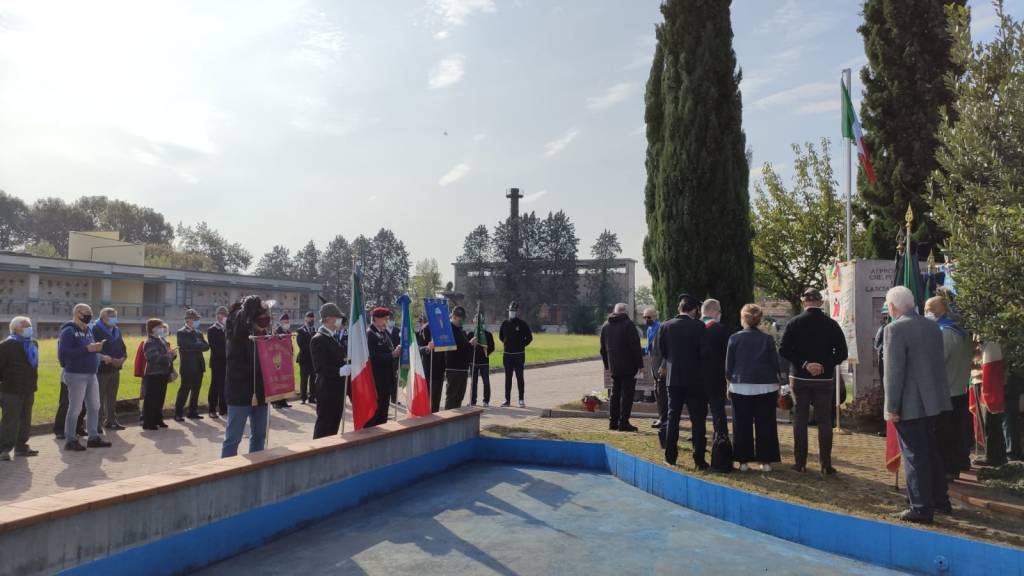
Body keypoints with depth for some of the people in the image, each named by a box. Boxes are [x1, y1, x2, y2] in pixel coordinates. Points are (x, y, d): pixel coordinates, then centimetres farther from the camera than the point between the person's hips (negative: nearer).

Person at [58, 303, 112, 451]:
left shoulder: (87, 330, 13)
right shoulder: (68, 331, -11)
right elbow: (64, 353, -22)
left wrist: (101, 357, 6)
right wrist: (87, 349, -25)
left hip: (91, 375, 8)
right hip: (76, 375, -8)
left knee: (94, 407, 11)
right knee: (75, 408, -2)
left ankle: (94, 437, 21)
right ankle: (70, 440, 9)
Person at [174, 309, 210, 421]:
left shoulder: (198, 333, 16)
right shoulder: (181, 333, -5)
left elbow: (206, 346, 4)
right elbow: (188, 346, -20)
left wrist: (196, 347, -12)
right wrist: (200, 345, -10)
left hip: (199, 366, 7)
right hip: (188, 366, -7)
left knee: (196, 390, 10)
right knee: (184, 390, -4)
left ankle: (193, 412, 18)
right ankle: (178, 413, 4)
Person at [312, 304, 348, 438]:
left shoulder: (335, 337, 14)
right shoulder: (318, 339, -15)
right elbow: (320, 368, -22)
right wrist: (340, 371, -31)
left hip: (338, 388, 9)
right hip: (327, 389, -9)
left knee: (334, 424, 16)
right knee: (324, 425, 0)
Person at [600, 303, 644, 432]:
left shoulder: (605, 325, 12)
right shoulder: (628, 324, -11)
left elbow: (603, 348, 17)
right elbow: (636, 347, -14)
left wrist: (606, 365, 23)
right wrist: (640, 364, -9)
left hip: (613, 367, 6)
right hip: (628, 366, -6)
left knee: (615, 394, 13)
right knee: (627, 394, -3)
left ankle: (613, 422, 15)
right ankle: (623, 423, -4)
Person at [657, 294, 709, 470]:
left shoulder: (666, 326, -2)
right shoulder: (698, 326, -12)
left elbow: (662, 351, 3)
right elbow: (704, 352, -13)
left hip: (673, 378, 3)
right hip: (695, 378, -3)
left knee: (673, 417, 12)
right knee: (698, 419, 5)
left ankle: (670, 456, 14)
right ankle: (699, 459, 5)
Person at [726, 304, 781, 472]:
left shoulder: (734, 338, -2)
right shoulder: (767, 339, -1)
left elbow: (728, 366, 1)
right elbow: (775, 364, 3)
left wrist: (730, 385, 13)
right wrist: (777, 388, 13)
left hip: (740, 388, 0)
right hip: (766, 388, 0)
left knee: (742, 426, 6)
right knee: (765, 425, 8)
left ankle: (744, 461, 8)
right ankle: (766, 460, 10)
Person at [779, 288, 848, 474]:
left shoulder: (794, 323, -5)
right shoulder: (831, 324, -3)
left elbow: (784, 350, -12)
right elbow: (842, 353, -6)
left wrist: (804, 364, -11)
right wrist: (825, 365, -5)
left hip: (799, 378, 0)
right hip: (825, 380, 0)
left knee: (800, 420, 7)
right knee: (824, 421, 8)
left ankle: (800, 463, 9)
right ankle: (825, 464, 8)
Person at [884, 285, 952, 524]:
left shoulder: (896, 328, -18)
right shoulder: (933, 326, 6)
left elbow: (894, 371, -20)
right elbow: (939, 364, 12)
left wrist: (892, 407, -15)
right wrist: (936, 392, 21)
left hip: (910, 405, -8)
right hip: (932, 401, 8)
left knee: (914, 456, 1)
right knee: (931, 451, 21)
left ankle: (921, 508, 7)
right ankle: (940, 500, 32)